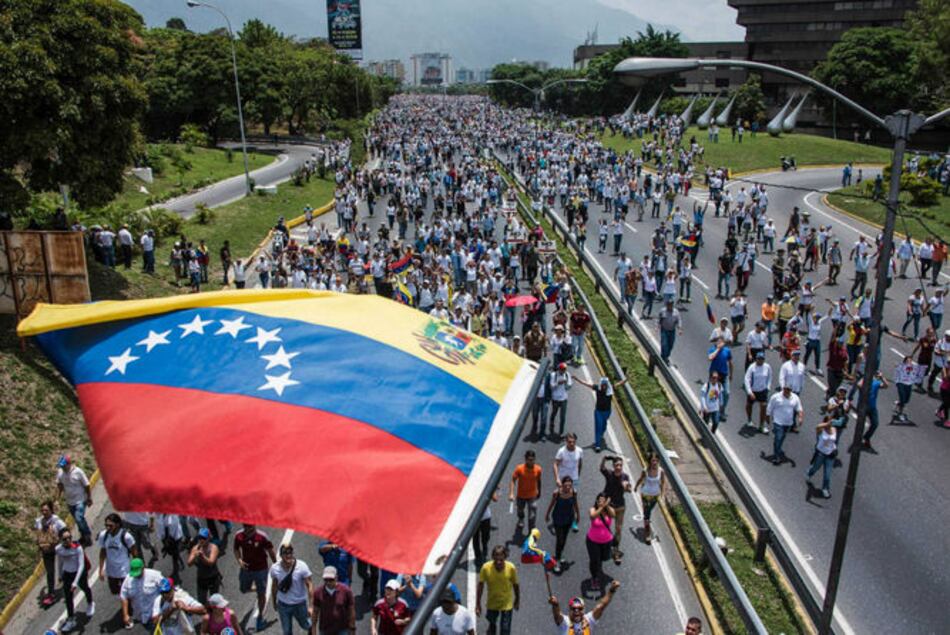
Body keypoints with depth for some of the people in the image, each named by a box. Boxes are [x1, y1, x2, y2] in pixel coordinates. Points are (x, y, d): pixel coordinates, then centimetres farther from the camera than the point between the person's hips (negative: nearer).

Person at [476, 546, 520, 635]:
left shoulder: (511, 568, -26)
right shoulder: (486, 567, -27)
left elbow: (515, 585, -8)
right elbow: (480, 585, -12)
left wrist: (517, 601, 6)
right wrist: (478, 604, -7)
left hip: (507, 604, -1)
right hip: (492, 604, 1)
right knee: (492, 626, 26)